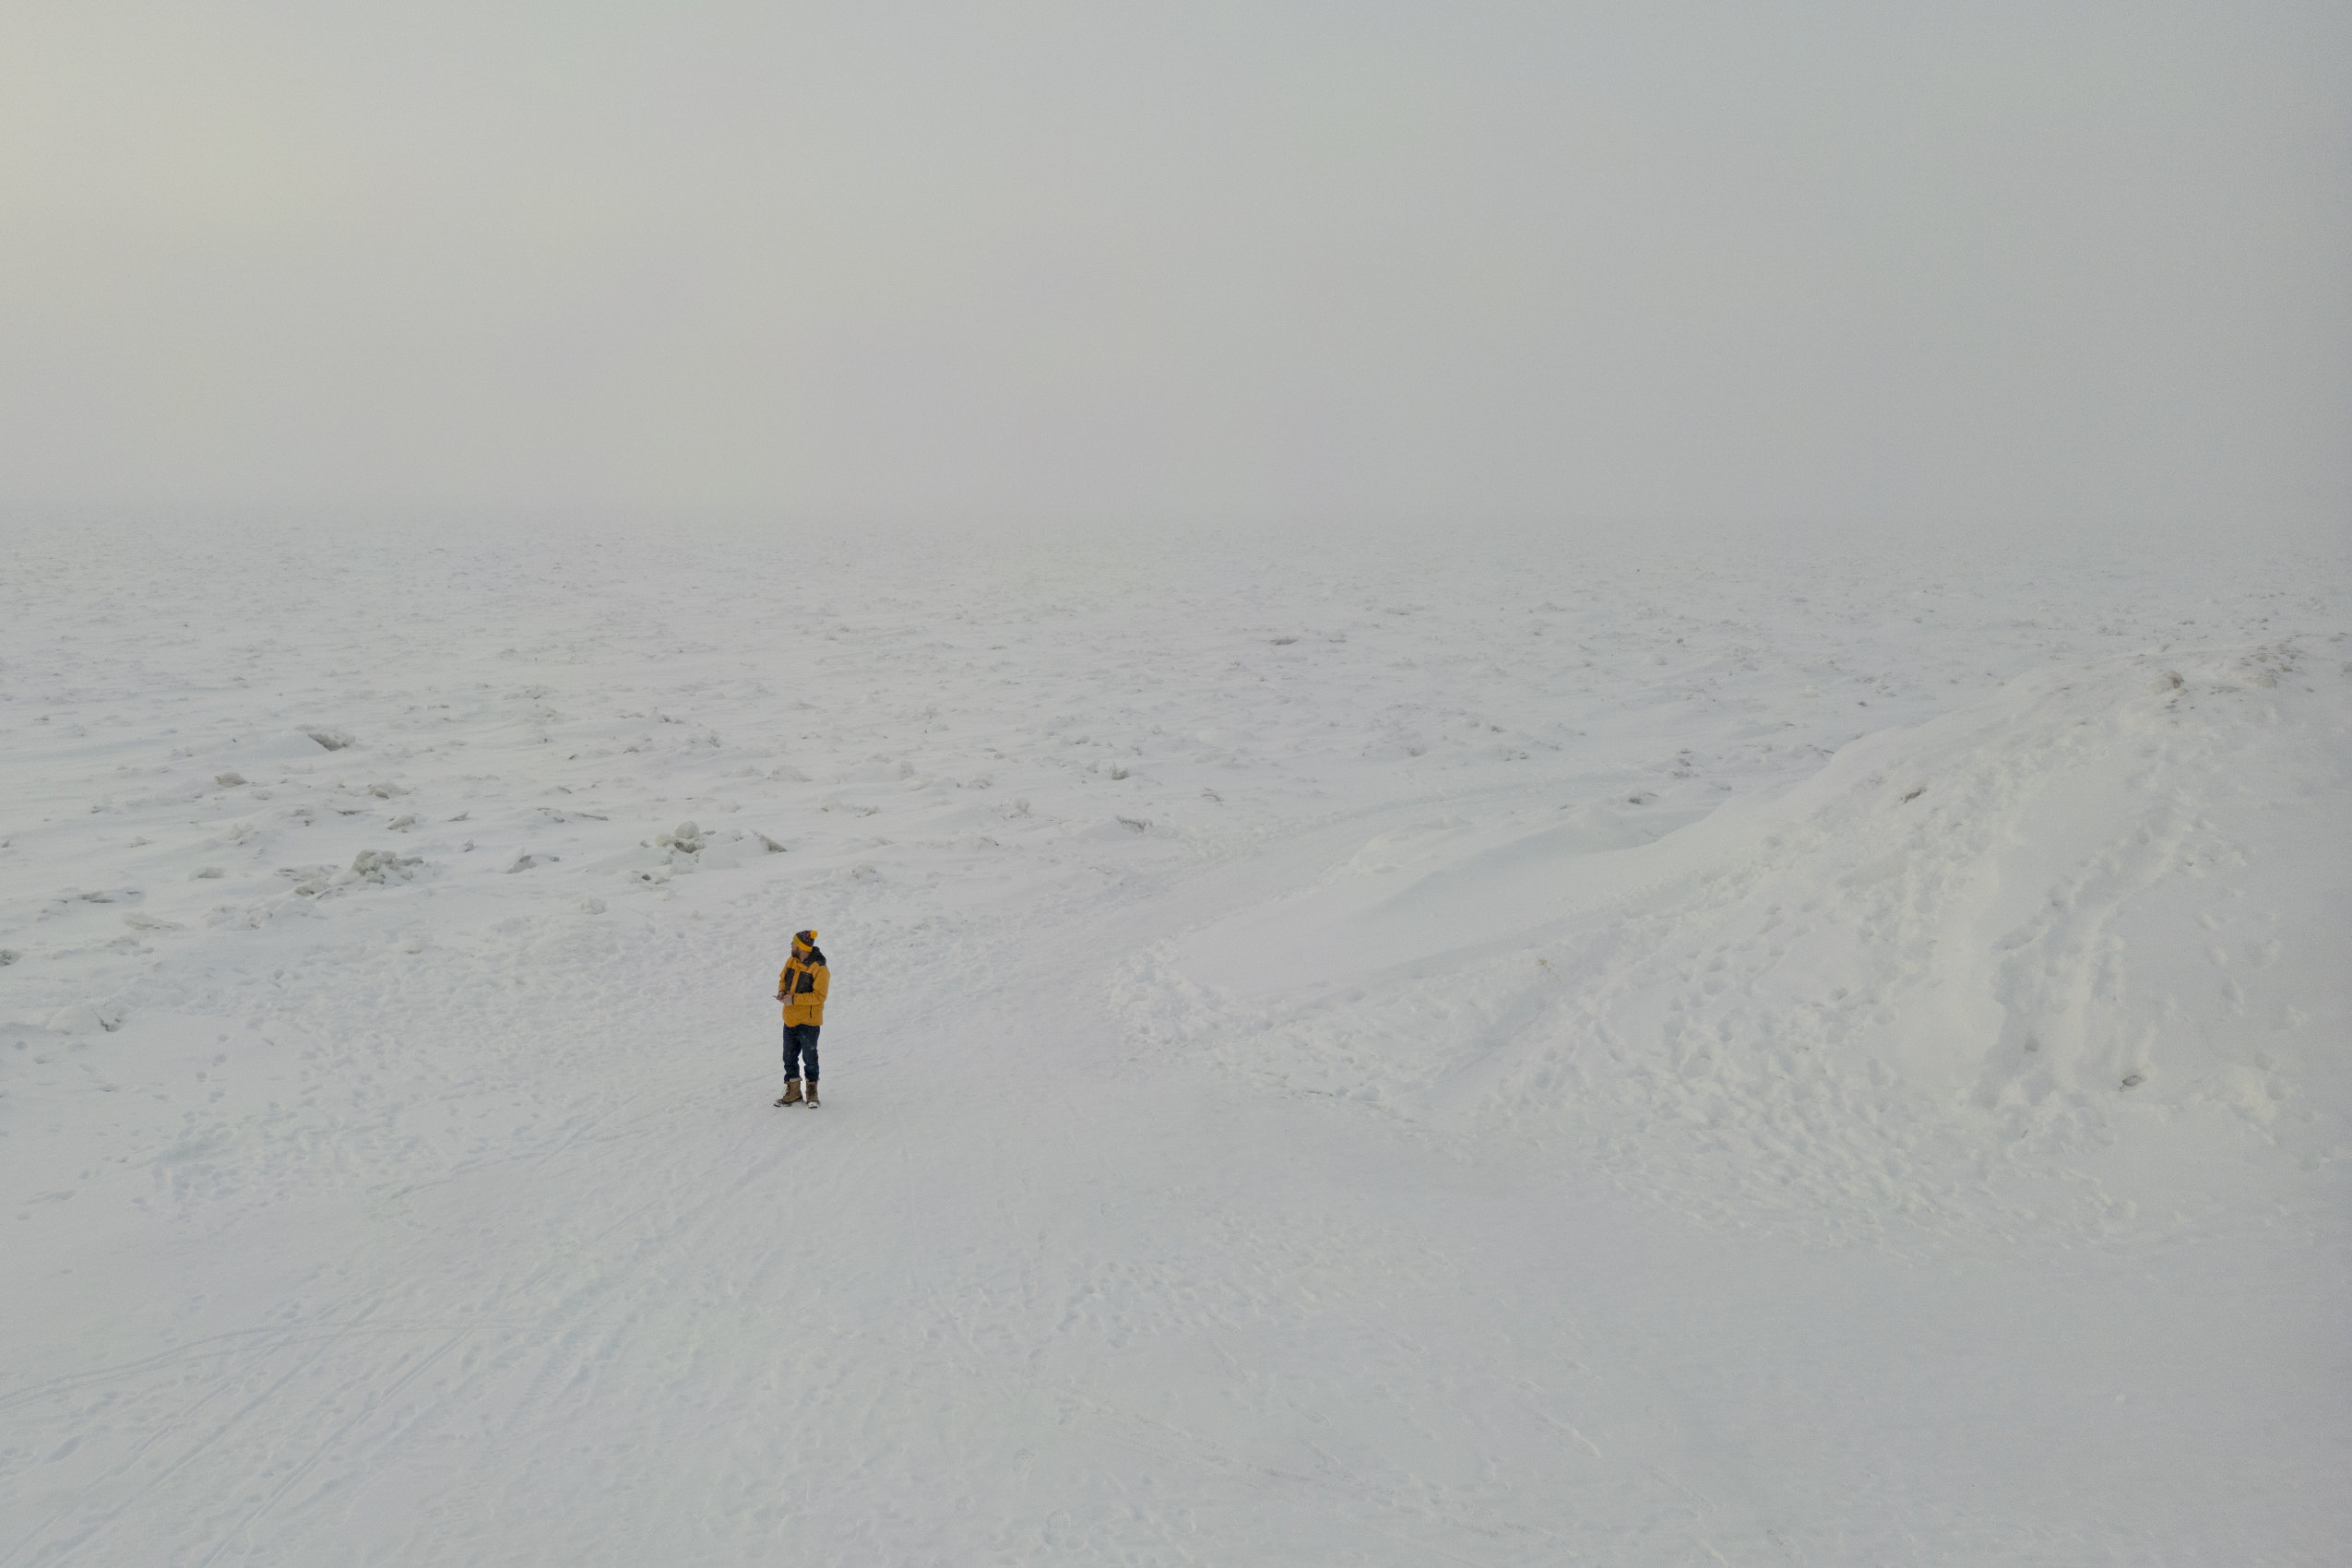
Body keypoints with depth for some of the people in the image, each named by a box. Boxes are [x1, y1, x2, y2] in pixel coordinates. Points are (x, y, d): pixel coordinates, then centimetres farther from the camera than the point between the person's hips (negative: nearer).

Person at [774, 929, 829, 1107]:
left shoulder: (819, 968, -17)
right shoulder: (791, 962, 5)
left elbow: (819, 996, -21)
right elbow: (783, 979, 19)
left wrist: (794, 999, -24)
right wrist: (782, 991, -4)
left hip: (808, 1021, -7)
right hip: (790, 1019, 7)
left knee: (809, 1058, 6)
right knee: (789, 1058, 12)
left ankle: (812, 1091, 21)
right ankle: (793, 1092, 23)